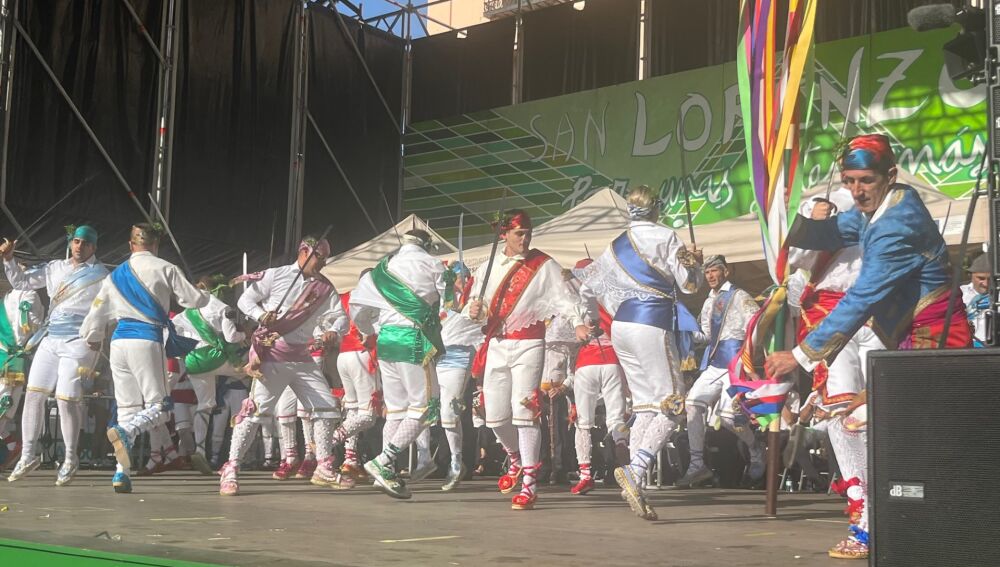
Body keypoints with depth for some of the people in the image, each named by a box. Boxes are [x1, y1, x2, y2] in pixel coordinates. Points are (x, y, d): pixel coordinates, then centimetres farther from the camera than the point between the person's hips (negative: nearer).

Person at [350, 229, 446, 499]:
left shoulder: (382, 269, 16)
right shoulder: (431, 265, 2)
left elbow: (357, 307, 16)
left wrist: (372, 330, 29)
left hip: (386, 338, 7)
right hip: (414, 340, -6)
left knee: (396, 407, 13)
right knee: (425, 406, -1)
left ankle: (386, 471, 11)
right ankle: (382, 462, -10)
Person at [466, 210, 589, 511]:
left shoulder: (544, 266, 0)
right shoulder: (487, 268, 13)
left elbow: (565, 296, -11)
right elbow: (474, 307, 19)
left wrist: (578, 322, -28)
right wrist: (474, 311, -5)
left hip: (528, 346, -4)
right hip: (496, 346, 5)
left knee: (523, 412, -13)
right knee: (495, 415, 7)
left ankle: (529, 484, -8)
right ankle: (517, 460, 36)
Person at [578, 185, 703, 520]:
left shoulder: (615, 247, 17)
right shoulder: (664, 238, -2)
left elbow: (587, 287, 23)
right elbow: (689, 284, -1)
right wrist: (696, 263, 18)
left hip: (621, 326, 7)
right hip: (652, 326, -7)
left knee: (646, 404, 11)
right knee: (671, 404, -6)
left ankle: (635, 482, 4)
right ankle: (636, 469, -25)